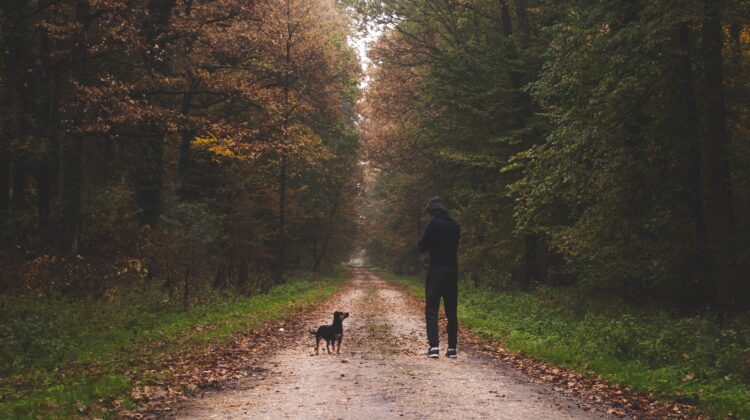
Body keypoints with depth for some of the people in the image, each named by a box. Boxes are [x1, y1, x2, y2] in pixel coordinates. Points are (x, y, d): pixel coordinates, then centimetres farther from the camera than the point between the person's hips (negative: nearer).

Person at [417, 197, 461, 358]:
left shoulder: (434, 224, -10)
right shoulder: (456, 225, 9)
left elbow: (422, 247, -6)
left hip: (436, 270, -5)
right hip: (452, 270, 5)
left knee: (431, 309, -1)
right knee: (451, 311, 10)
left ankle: (434, 346, -12)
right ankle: (452, 347, 11)